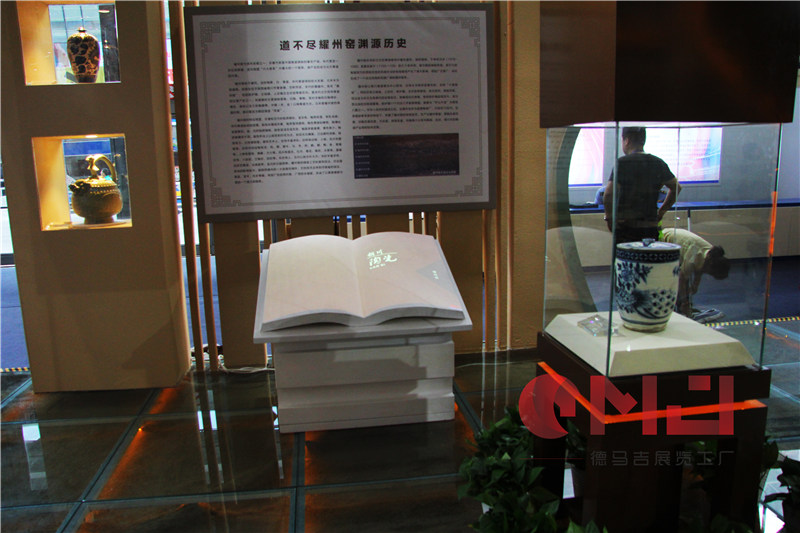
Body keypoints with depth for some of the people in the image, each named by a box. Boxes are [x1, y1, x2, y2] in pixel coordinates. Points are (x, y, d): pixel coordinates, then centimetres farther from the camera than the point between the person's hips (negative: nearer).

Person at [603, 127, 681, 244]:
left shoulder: (623, 162, -8)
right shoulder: (659, 163, 10)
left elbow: (608, 194, -19)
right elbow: (676, 187, 19)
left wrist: (609, 217, -6)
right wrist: (661, 212, 21)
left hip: (625, 226, -5)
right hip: (651, 227, 5)